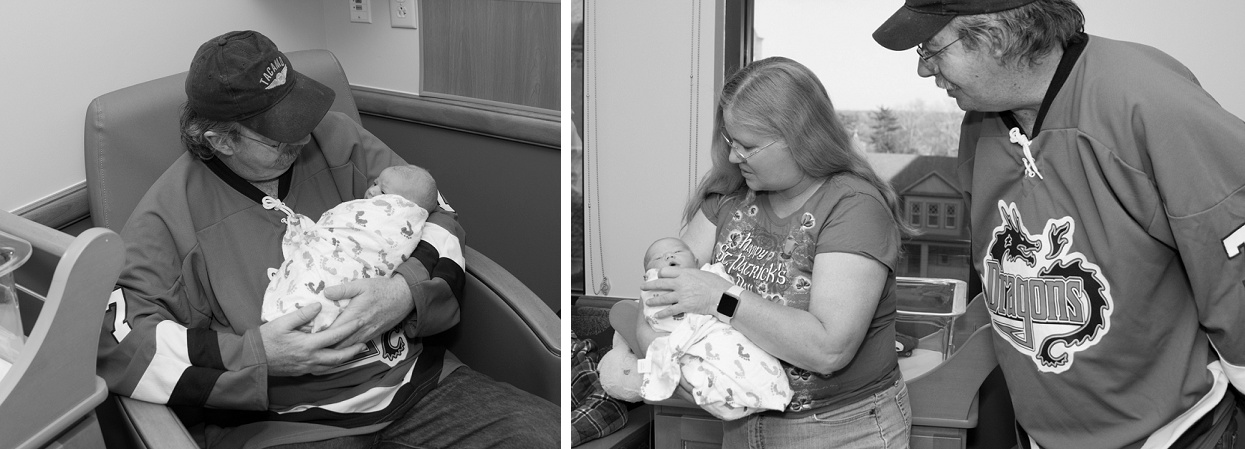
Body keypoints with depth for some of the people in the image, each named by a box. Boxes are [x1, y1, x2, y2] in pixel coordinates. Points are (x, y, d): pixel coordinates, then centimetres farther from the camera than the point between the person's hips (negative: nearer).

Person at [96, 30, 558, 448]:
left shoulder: (333, 137, 7)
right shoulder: (171, 212, -5)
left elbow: (432, 211, 7)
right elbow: (116, 340, -12)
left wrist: (407, 290, -16)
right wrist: (255, 354, -21)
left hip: (414, 380, 3)